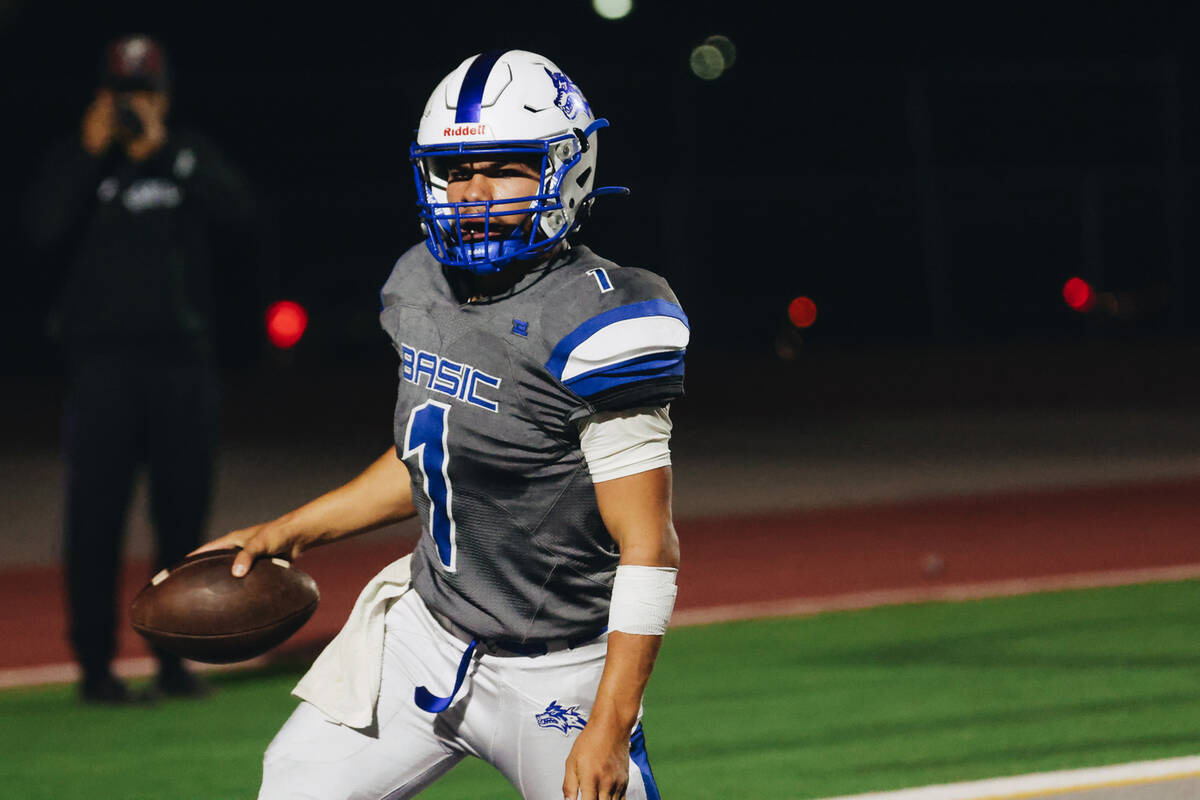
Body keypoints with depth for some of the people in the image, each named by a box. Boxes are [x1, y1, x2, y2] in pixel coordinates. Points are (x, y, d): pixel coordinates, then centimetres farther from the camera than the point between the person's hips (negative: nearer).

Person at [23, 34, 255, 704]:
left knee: (183, 513, 4)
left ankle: (174, 660, 13)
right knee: (96, 518, -5)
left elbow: (238, 209, -6)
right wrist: (92, 151, -10)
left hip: (184, 365, 2)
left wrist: (161, 151, -10)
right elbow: (47, 231, -10)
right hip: (103, 365, -2)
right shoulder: (76, 160, 8)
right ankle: (96, 667, -2)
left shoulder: (191, 157, 13)